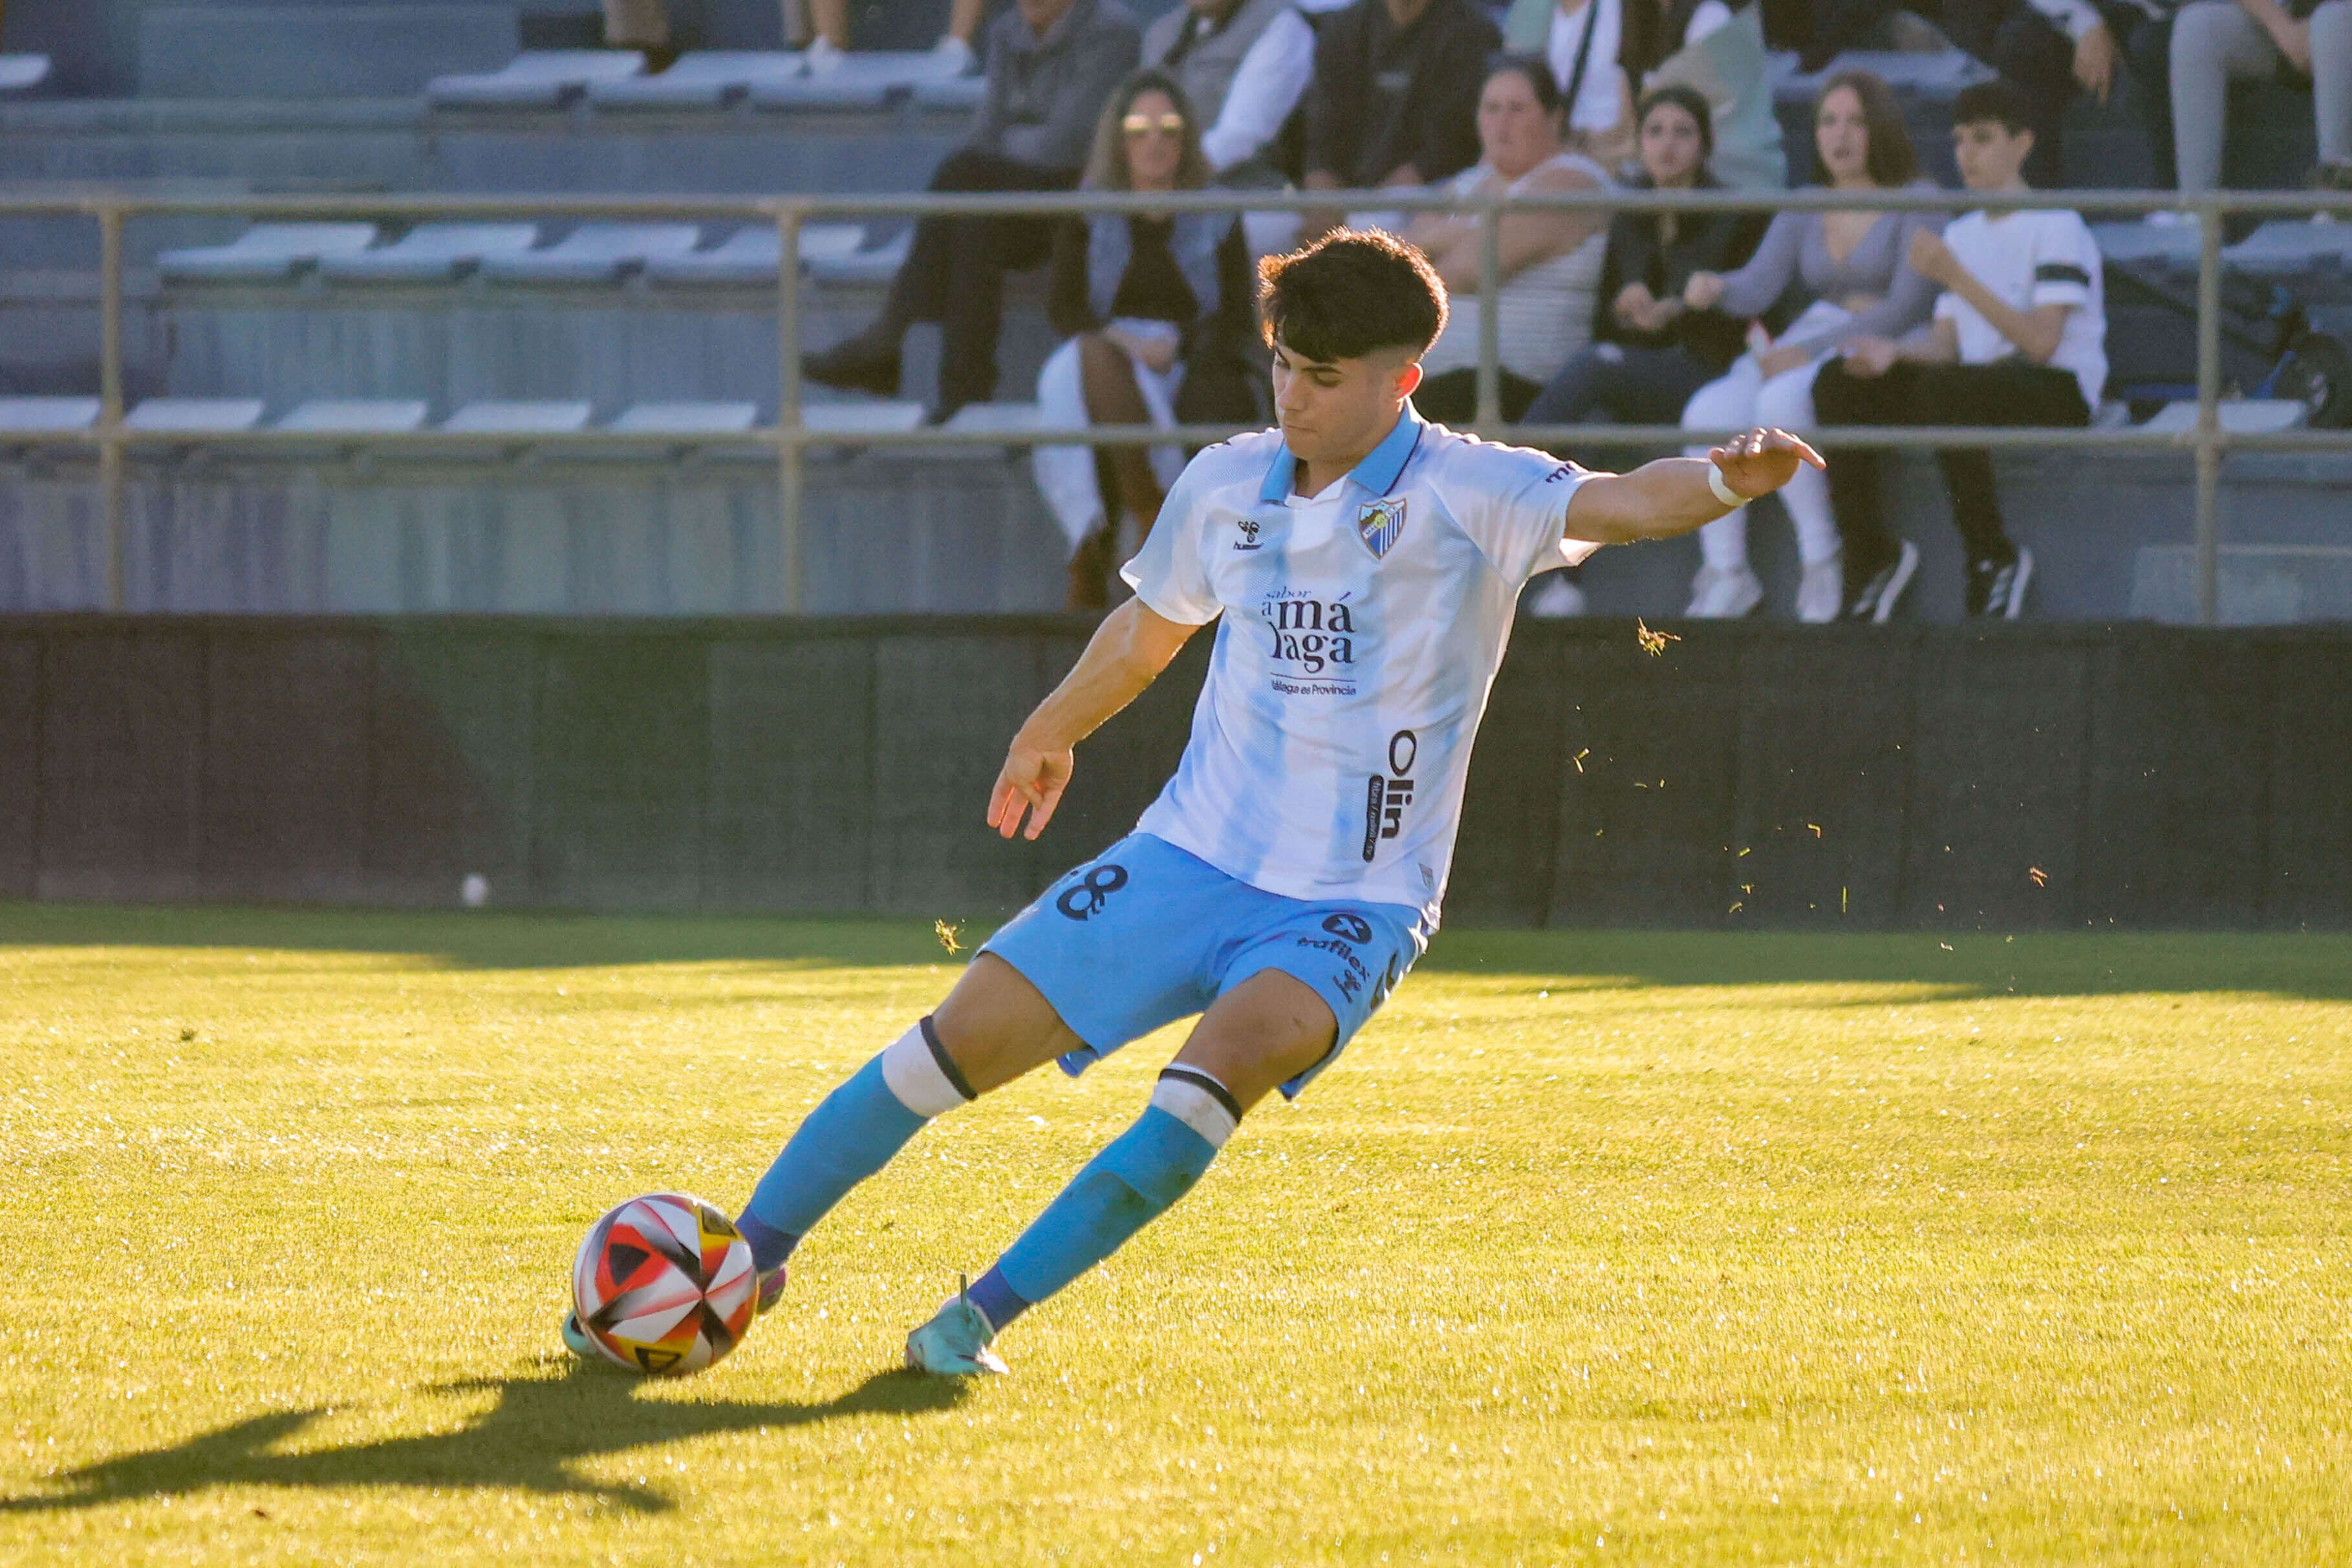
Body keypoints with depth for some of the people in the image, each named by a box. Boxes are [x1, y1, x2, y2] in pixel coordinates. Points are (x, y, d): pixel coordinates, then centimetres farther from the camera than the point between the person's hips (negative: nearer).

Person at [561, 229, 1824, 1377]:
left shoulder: (1466, 496, -11)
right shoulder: (1223, 487, 4)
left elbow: (1612, 504, -30)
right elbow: (1147, 628, 24)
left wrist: (1723, 479, -51)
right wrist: (1048, 735, 39)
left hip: (1352, 904, -4)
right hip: (1191, 857, 4)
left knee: (1230, 1059, -32)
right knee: (962, 1038, -2)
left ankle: (987, 1312, -26)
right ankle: (748, 1256, 14)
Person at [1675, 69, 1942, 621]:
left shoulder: (1918, 204, 0)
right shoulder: (1802, 213, 19)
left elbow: (1906, 309, -10)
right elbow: (1759, 284, 6)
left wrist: (1811, 351, -18)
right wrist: (1716, 289, -19)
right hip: (1810, 343, 6)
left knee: (1781, 401, -35)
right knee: (1708, 411, -22)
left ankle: (1823, 561, -23)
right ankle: (1725, 572, -18)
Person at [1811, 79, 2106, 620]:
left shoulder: (2056, 227, -5)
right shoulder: (1961, 234, 20)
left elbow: (2041, 343, -17)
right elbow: (1946, 342, 14)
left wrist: (1956, 277, -22)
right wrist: (1894, 352, -9)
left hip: (2060, 393, -7)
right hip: (1981, 383, 7)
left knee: (1942, 389, -37)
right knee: (1838, 385, -11)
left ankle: (1995, 557, -22)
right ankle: (1873, 558, -9)